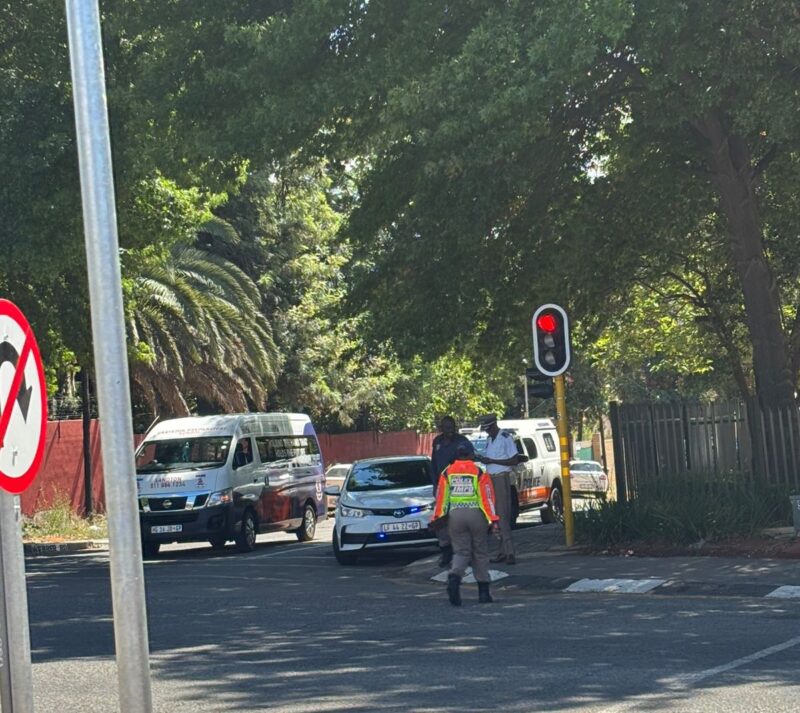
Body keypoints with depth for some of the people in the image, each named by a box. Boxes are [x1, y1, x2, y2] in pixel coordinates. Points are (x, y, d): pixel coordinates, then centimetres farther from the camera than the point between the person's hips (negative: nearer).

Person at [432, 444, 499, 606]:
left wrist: (437, 517, 7)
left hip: (455, 514, 1)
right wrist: (493, 519, -5)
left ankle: (454, 577, -24)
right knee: (480, 552, 10)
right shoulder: (479, 471, 1)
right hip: (476, 513, -1)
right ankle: (483, 591, 11)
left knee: (461, 552, 6)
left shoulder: (447, 472, 8)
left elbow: (441, 497, 5)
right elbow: (487, 497, -3)